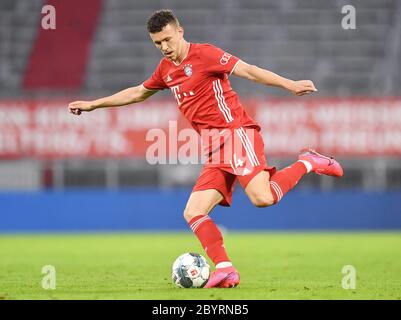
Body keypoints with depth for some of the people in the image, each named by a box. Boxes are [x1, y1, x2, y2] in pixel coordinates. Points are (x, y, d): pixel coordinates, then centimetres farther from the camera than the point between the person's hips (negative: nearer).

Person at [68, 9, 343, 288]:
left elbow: (248, 71, -11)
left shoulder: (204, 54, -4)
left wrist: (290, 85, -21)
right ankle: (225, 269, -10)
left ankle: (308, 163, -4)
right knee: (193, 213, -6)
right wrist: (93, 104, 39)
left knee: (262, 198, -28)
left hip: (236, 132, -8)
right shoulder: (166, 69, 19)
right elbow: (138, 93, 35)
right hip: (216, 152, 8)